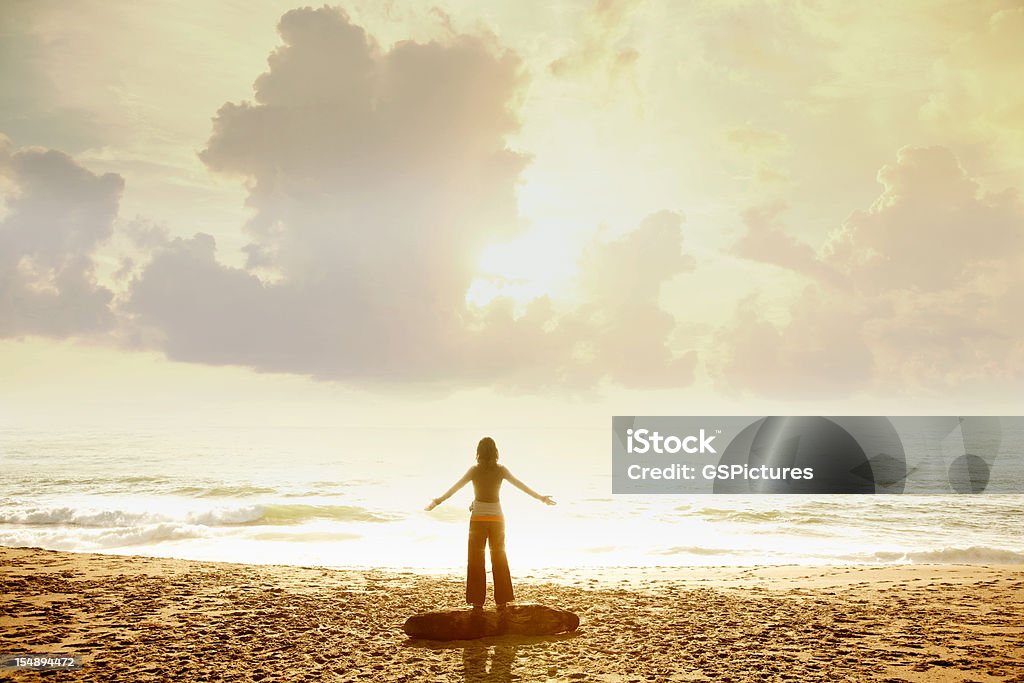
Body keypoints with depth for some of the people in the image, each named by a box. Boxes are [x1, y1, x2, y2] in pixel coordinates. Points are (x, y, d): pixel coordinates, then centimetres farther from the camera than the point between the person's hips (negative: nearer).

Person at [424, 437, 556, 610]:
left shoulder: (474, 471, -7)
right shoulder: (501, 470, -3)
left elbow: (456, 487, -9)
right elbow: (520, 485, 1)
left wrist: (438, 501, -4)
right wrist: (540, 498, 10)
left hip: (478, 519, -2)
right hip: (496, 519, 2)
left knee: (476, 561, 7)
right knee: (499, 560, 12)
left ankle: (477, 602, 4)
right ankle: (502, 601, 11)